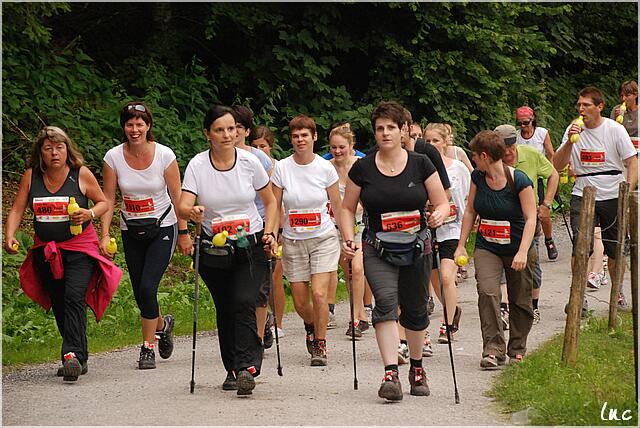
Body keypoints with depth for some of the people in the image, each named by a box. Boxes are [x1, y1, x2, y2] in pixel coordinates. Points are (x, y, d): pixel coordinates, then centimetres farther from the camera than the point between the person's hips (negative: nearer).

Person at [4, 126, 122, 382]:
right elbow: (17, 210, 1)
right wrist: (9, 236, -16)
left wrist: (90, 214, -17)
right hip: (46, 251, 4)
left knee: (73, 298, -21)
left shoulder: (81, 174, -6)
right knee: (58, 305, 9)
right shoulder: (31, 177, 0)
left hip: (80, 248, -4)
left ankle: (72, 354, -26)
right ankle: (80, 359, 22)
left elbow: (103, 202, 4)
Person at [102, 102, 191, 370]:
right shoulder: (113, 157, -6)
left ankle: (148, 348, -4)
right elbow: (108, 199, -2)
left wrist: (183, 233, -3)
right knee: (140, 293, 6)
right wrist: (105, 235, -9)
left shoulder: (164, 155, -11)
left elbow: (177, 196, -4)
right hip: (131, 232, 3)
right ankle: (162, 324, 38)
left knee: (147, 287, -17)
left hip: (162, 229, -3)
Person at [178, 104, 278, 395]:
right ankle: (233, 370, 21)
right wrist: (192, 213, -38)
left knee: (243, 303, -19)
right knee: (225, 310, 7)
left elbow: (270, 201, 9)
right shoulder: (197, 166, -7)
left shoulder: (249, 162, -5)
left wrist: (270, 233, -3)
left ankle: (246, 367, -24)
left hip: (251, 247, -1)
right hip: (214, 249, 1)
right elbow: (183, 207, -15)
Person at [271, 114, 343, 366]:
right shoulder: (282, 169, -5)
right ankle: (311, 326, 39)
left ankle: (320, 345, 1)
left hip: (323, 239, -1)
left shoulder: (325, 168, -5)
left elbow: (337, 207, 4)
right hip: (293, 241, 1)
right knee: (300, 302, 4)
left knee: (319, 293, -16)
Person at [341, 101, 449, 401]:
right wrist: (348, 239, -8)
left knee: (415, 310, 11)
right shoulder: (362, 168, 0)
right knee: (385, 301, -21)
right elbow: (348, 209, 8)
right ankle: (390, 374, -27)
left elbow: (442, 203, 3)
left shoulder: (420, 164, -1)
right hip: (377, 250, -1)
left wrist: (439, 215, -19)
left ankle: (416, 368, 34)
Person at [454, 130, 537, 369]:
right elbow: (470, 212, 11)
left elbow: (530, 218, -15)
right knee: (487, 292, -18)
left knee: (519, 301, 6)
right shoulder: (477, 177, 0)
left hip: (517, 250, -3)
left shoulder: (519, 181, -15)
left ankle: (517, 350, 25)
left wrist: (523, 252, -24)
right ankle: (493, 350, -20)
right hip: (486, 248, 3)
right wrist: (461, 246, 8)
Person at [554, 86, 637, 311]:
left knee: (615, 249, 8)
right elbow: (557, 166, 1)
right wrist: (570, 141, -15)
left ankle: (617, 293, 29)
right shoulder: (574, 130, 2)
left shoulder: (615, 130, -4)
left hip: (612, 197, -1)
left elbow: (632, 162, -3)